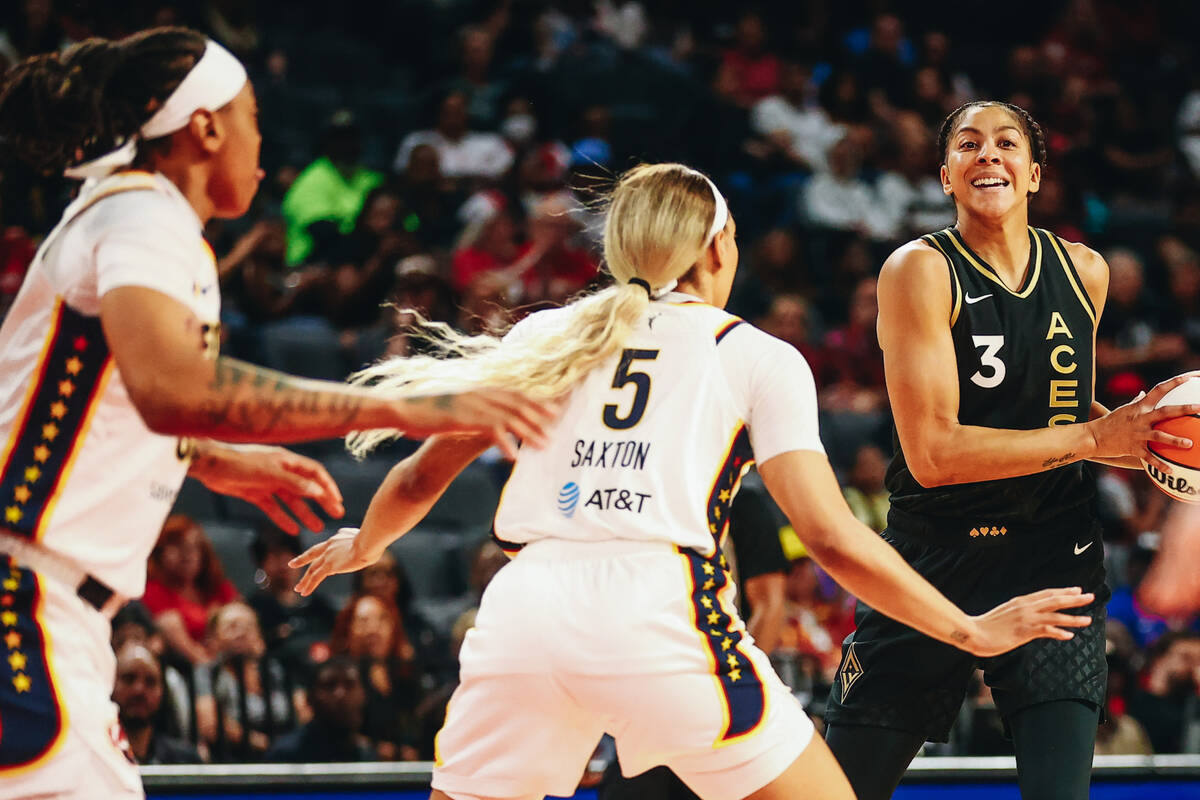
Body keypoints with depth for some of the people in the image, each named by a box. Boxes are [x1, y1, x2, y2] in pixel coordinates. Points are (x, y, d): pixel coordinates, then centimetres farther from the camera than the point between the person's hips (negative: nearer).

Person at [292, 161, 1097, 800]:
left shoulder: (546, 334, 22)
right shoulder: (758, 358, 12)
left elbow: (418, 482, 28)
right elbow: (833, 538, 4)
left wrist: (360, 546, 50)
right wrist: (970, 630, 13)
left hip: (525, 606, 3)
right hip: (660, 610, -3)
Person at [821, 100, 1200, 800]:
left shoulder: (1085, 271, 6)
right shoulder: (921, 271, -11)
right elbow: (932, 453, -20)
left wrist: (1143, 430, 3)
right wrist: (1093, 438, -20)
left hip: (1054, 558, 3)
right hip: (935, 556, -3)